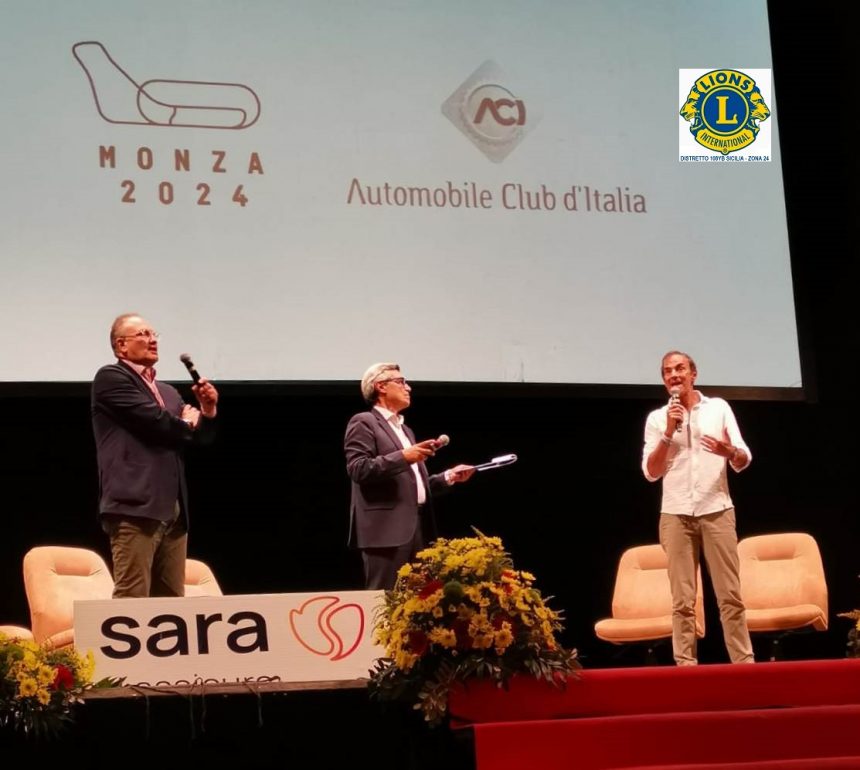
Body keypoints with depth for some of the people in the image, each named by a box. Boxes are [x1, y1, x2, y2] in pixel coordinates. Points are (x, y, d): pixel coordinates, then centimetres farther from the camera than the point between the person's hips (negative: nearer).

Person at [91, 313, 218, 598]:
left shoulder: (168, 392, 26)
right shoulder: (111, 378, 0)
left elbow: (199, 437, 21)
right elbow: (155, 421, -11)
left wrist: (207, 411, 1)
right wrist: (185, 423, 9)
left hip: (173, 511, 8)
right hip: (135, 507, -8)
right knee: (132, 599, -13)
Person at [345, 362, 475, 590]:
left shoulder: (404, 430, 27)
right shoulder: (363, 423, 0)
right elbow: (358, 469, -14)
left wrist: (448, 477, 15)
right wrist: (403, 456, -19)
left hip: (417, 526, 9)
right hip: (387, 528, -9)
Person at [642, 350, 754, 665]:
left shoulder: (718, 407, 8)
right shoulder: (657, 418, 9)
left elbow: (744, 461, 4)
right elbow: (651, 472, 1)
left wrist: (730, 451, -20)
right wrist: (669, 431, -8)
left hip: (717, 510, 0)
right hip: (676, 514, 0)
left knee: (730, 594, -3)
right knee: (683, 600, -2)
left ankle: (744, 662, -2)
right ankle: (685, 666, -3)